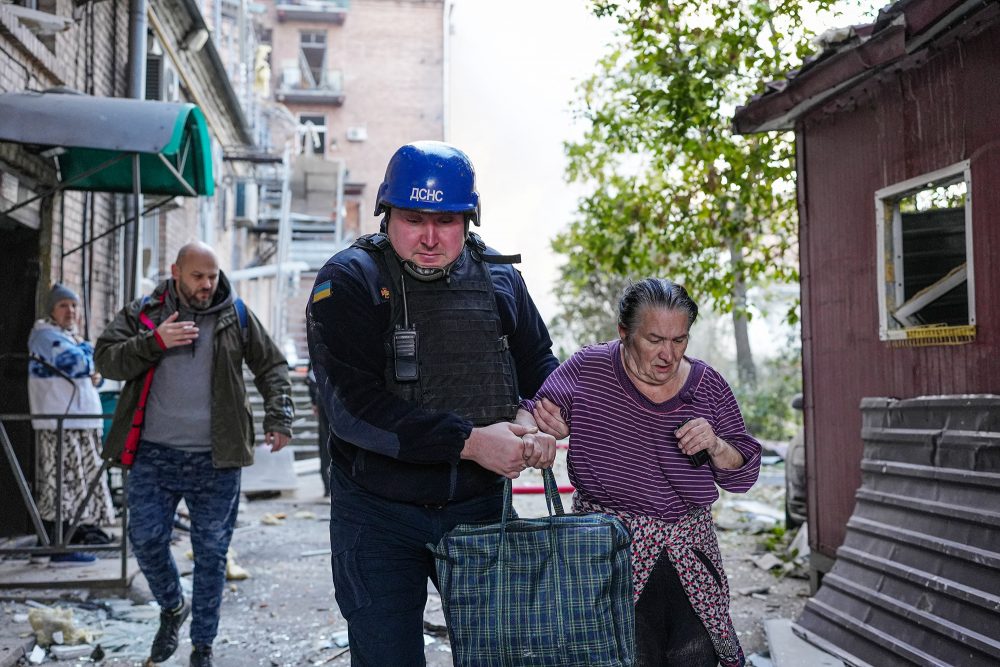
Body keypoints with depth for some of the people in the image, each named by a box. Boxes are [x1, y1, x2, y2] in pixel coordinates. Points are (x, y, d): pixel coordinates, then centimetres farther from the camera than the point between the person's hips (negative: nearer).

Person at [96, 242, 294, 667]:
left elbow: (272, 367, 10)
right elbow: (106, 358, -3)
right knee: (146, 540, 2)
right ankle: (172, 607, 33)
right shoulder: (144, 313, 5)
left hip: (215, 460, 0)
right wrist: (154, 341, -18)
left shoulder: (236, 315, 5)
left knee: (211, 553, 5)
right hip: (154, 455, 1)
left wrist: (278, 417, -2)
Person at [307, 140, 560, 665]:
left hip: (479, 505, 4)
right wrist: (470, 442, -23)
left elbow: (540, 365, 15)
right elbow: (353, 405, -19)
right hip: (378, 515, -3)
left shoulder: (499, 279, 5)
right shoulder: (348, 281, -9)